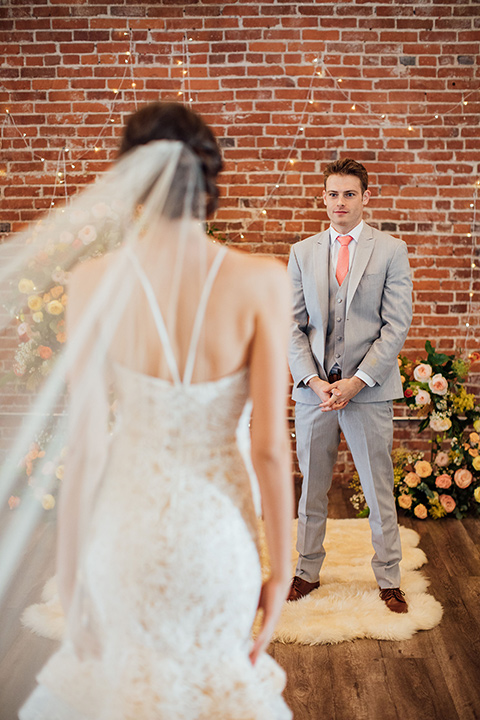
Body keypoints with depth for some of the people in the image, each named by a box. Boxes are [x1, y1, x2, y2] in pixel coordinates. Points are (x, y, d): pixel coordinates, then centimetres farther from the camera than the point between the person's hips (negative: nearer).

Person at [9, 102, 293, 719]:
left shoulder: (95, 281, -13)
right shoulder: (261, 282, -15)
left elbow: (84, 443, -9)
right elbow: (270, 447, -13)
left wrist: (72, 572, 3)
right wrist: (281, 570, 0)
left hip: (126, 522, 1)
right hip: (216, 529, 0)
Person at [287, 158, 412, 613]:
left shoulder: (390, 251, 1)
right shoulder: (302, 253, 9)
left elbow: (396, 325, -5)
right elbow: (292, 325, 6)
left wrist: (356, 381, -13)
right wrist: (313, 380, -8)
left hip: (369, 389, -2)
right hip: (313, 389, 2)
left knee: (379, 490, 7)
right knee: (311, 488, 12)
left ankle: (388, 579, 24)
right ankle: (307, 571, 28)